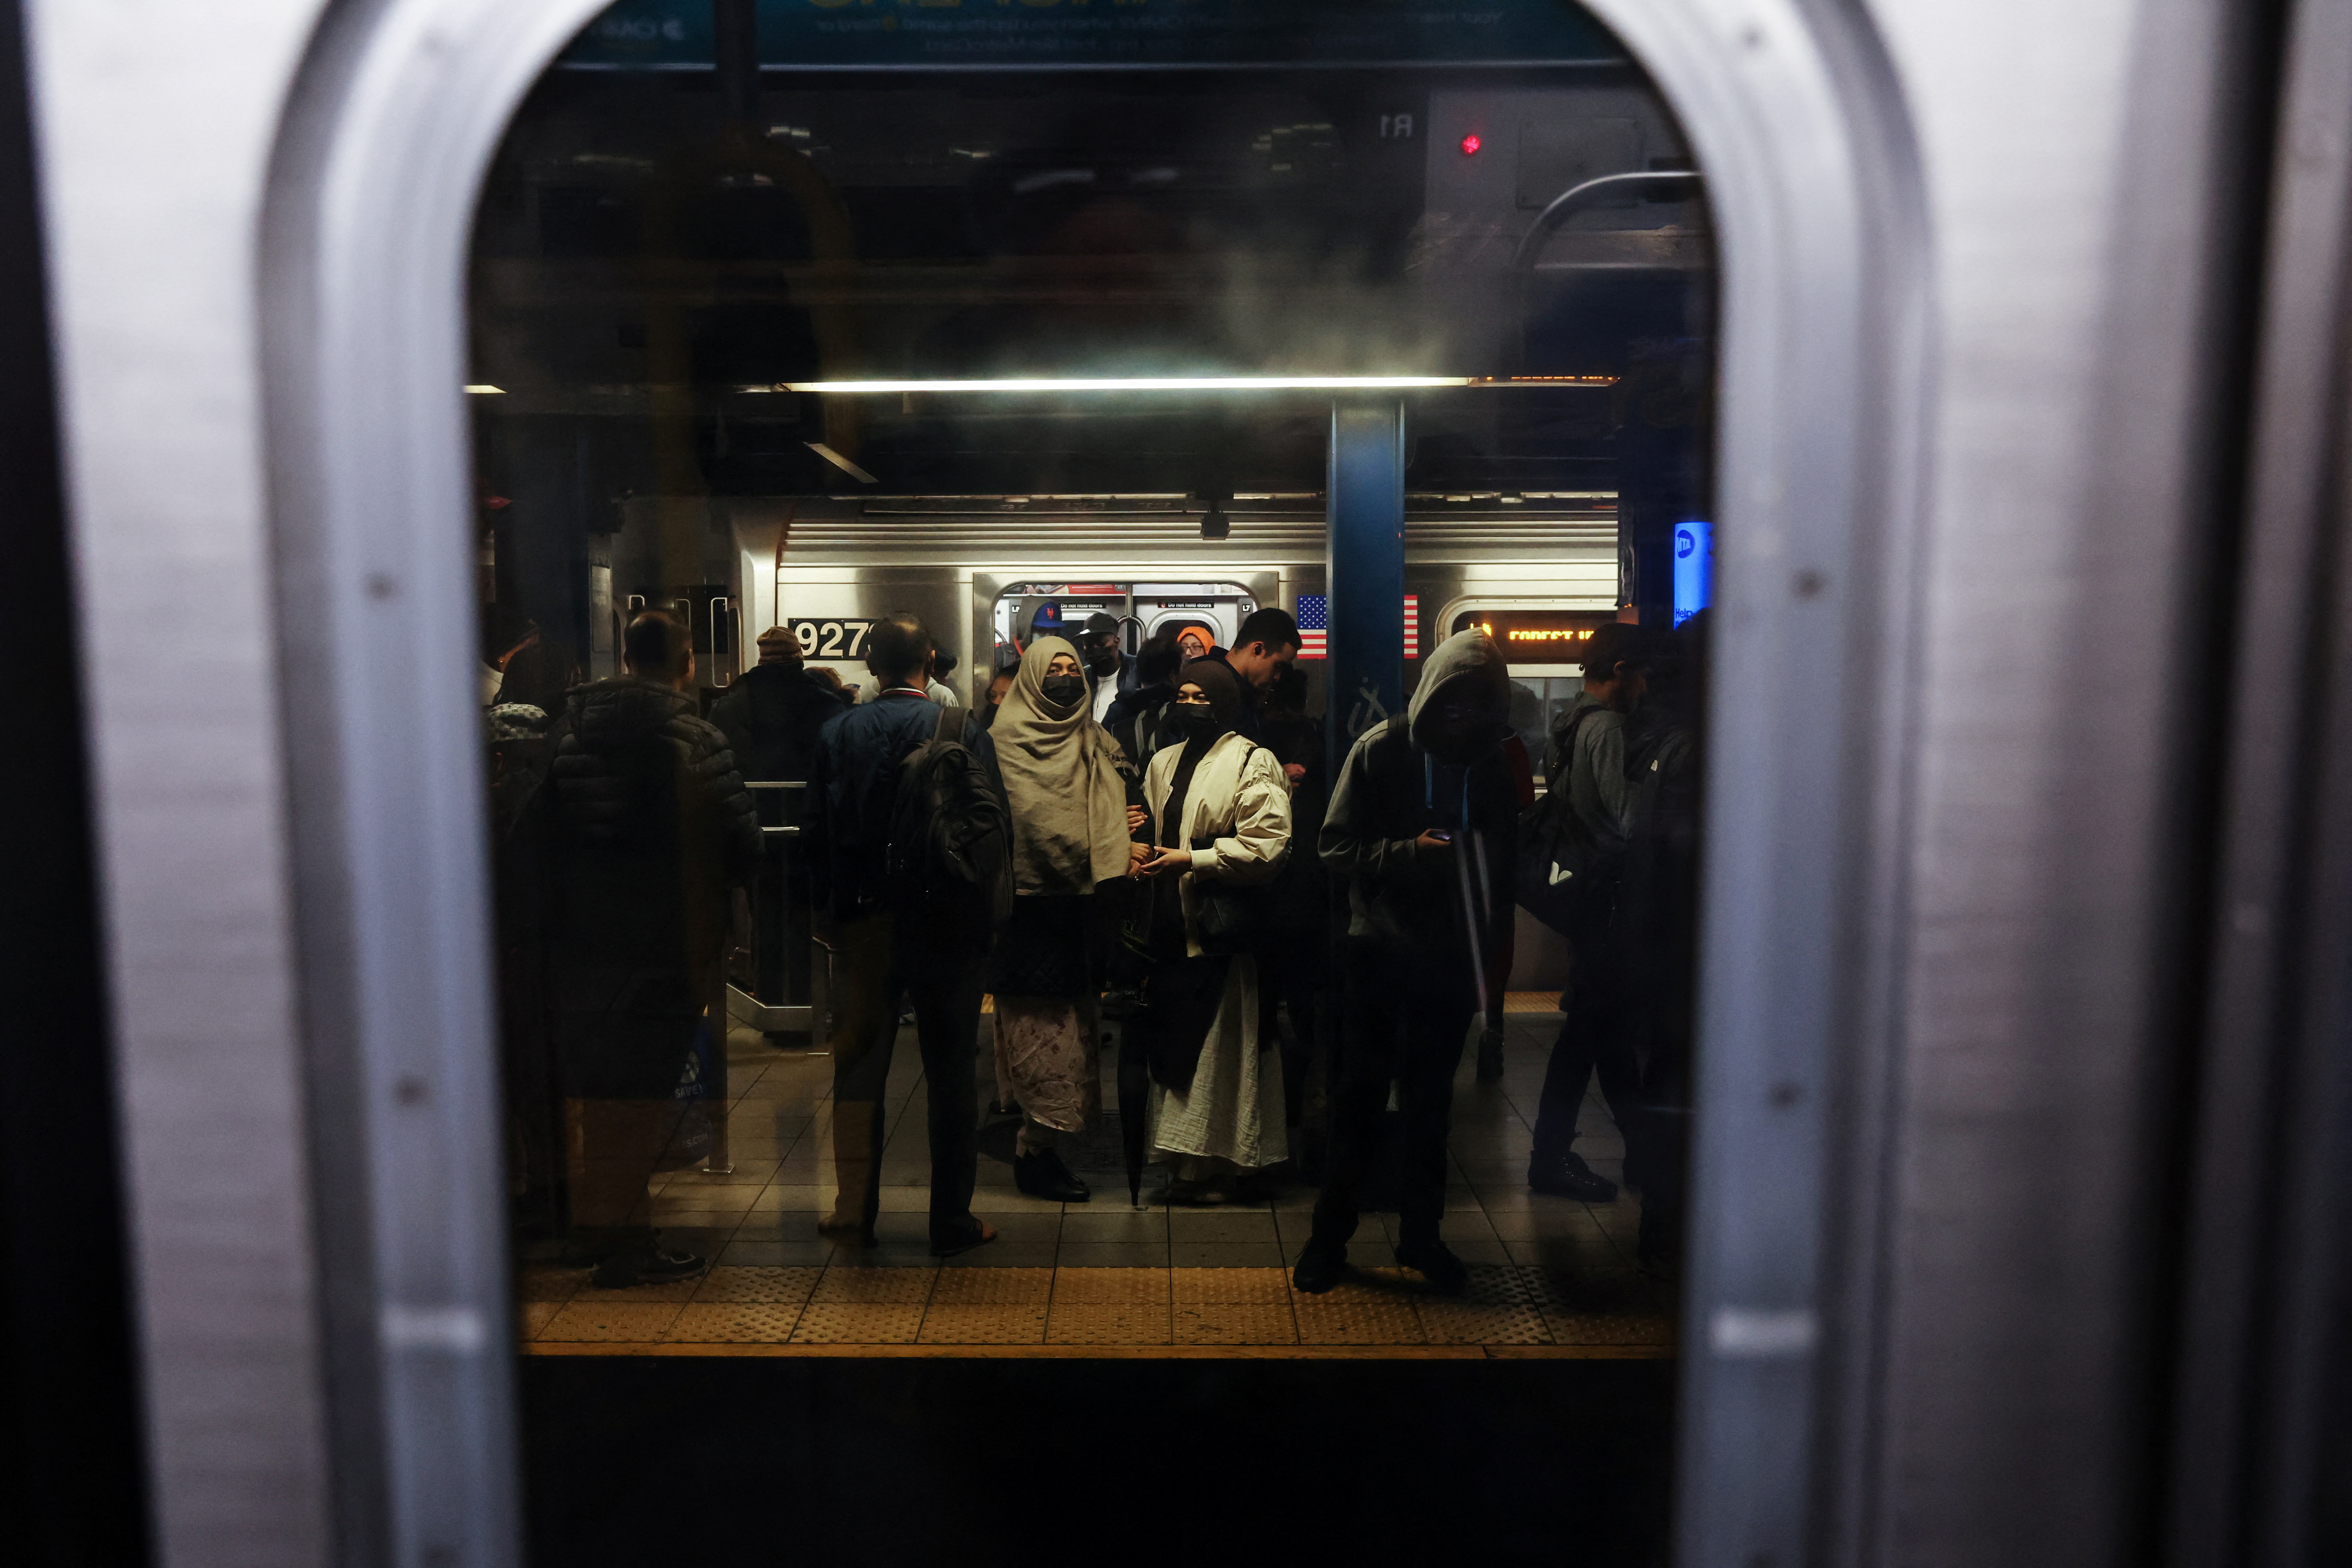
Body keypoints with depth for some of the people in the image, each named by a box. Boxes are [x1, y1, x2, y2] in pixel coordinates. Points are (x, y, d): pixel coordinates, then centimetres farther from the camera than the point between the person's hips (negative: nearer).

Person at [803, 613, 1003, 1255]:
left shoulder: (836, 733, -1)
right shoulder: (965, 730, -9)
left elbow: (817, 834, 2)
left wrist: (833, 911, 12)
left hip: (864, 923, 2)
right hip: (947, 927, -2)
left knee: (858, 1069, 14)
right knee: (952, 1076, 8)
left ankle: (855, 1213, 20)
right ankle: (952, 1221, 15)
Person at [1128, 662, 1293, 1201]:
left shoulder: (1253, 764, -6)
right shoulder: (1164, 763, 18)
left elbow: (1268, 844, -16)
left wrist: (1190, 861, -17)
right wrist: (1142, 854, 8)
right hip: (1171, 924, 7)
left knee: (1218, 1048, -1)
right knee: (1176, 1043, 9)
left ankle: (1223, 1165, 11)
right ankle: (1189, 1161, 21)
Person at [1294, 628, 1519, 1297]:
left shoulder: (1494, 768, 3)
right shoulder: (1380, 751, -7)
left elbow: (1503, 863, 10)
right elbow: (1336, 847, -8)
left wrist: (1487, 936, -3)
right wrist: (1408, 853, -23)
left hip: (1448, 962, 3)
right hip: (1379, 957, -3)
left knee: (1431, 1103, 13)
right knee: (1359, 1098, 6)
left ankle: (1421, 1234, 28)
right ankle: (1329, 1236, 20)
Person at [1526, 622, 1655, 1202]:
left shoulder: (1570, 725, 13)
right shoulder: (1605, 728, -16)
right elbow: (1630, 820, -20)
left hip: (1580, 888, 10)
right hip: (1601, 894, -10)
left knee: (1605, 1020, 17)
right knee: (1590, 1024, -3)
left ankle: (1640, 1142, 30)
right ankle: (1551, 1158, 5)